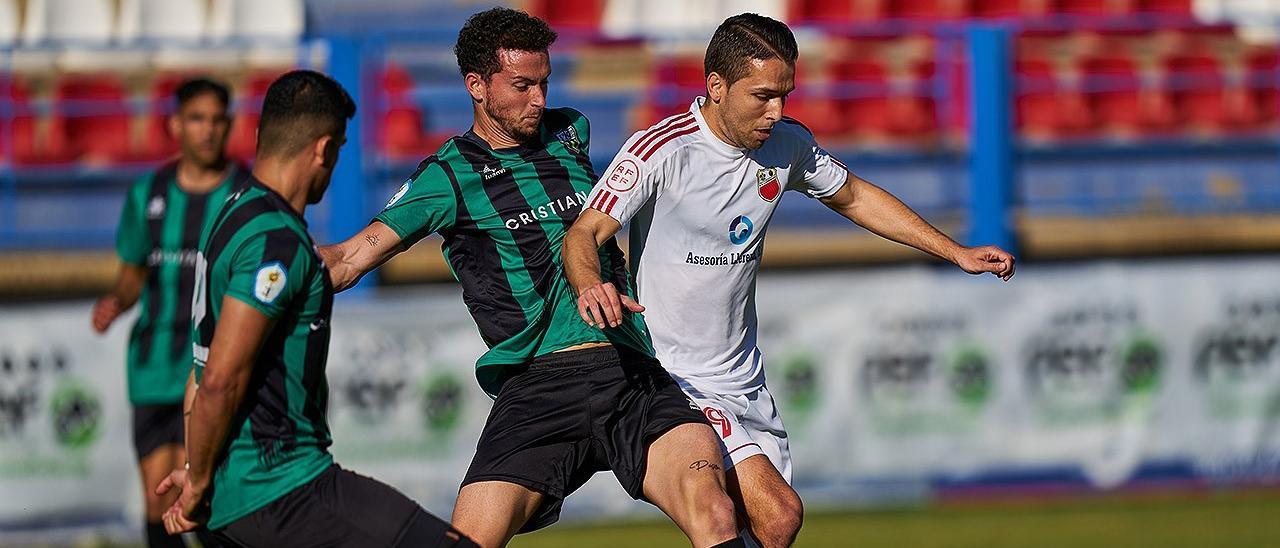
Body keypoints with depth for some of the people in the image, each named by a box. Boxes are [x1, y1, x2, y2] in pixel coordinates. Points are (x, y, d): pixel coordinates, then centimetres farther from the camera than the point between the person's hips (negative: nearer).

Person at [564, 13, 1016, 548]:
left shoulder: (787, 144, 2)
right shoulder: (661, 150, -17)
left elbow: (853, 197, 20)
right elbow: (584, 233, -21)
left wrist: (957, 253, 18)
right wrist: (590, 286, -44)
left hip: (746, 382, 7)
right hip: (674, 379, -7)